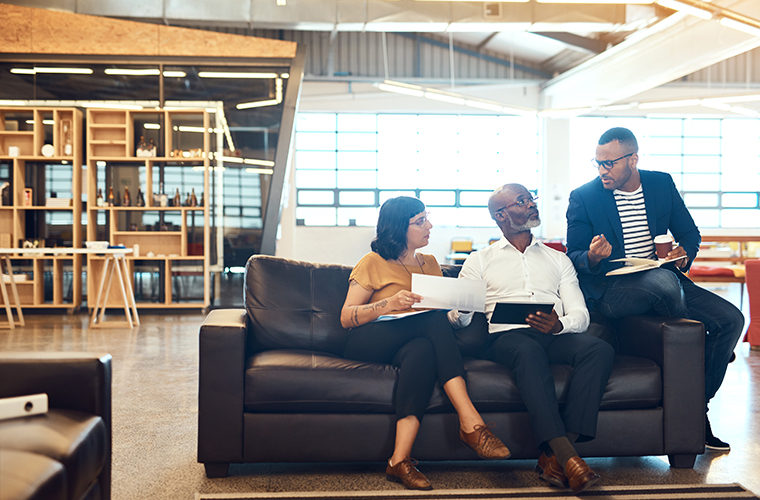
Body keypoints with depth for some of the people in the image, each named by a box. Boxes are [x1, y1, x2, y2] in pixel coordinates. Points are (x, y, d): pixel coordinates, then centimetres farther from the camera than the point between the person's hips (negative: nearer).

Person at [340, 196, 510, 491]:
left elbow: (446, 309, 27)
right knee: (436, 321, -33)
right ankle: (471, 422, -43)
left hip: (417, 342, 4)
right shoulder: (373, 263, 7)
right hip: (369, 343, -4)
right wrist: (389, 304, -17)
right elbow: (346, 317, 0)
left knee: (423, 350, -36)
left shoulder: (430, 263, 24)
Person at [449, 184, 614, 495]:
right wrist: (461, 312, -18)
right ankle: (567, 458, -45)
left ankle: (554, 456, -36)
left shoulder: (559, 260, 27)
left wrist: (559, 325, -11)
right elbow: (458, 318, 9)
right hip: (505, 336, -2)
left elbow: (580, 314, 14)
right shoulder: (480, 261, 20)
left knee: (600, 349, -30)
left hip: (556, 337, 3)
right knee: (529, 351, -38)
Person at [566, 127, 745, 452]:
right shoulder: (583, 198, -2)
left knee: (731, 319, -13)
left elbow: (690, 232, 16)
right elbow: (573, 257, -2)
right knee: (665, 283, -37)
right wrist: (592, 258, -25)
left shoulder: (662, 184, 8)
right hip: (609, 290, -5)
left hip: (664, 281, 5)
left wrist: (684, 253, -7)